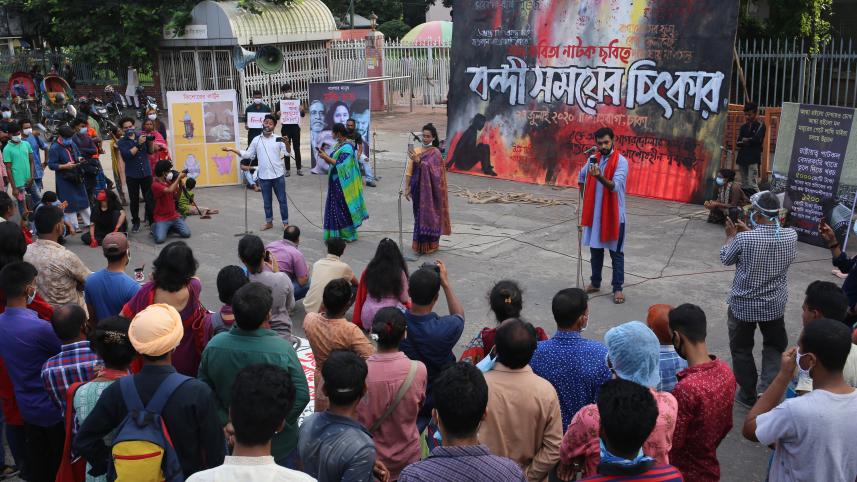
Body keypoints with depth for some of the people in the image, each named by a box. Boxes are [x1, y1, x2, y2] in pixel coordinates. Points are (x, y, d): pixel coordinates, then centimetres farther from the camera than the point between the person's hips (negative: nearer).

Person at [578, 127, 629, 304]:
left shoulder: (621, 162, -13)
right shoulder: (593, 159, 6)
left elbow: (615, 186, -26)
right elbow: (581, 176, 24)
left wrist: (600, 177, -41)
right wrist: (582, 196, 18)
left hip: (614, 214, -6)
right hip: (594, 213, 6)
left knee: (616, 252, 2)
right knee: (595, 249, 14)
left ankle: (618, 288, 8)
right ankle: (595, 283, 27)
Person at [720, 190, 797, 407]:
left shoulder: (744, 239, -25)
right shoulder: (791, 236, -13)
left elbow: (725, 259, -5)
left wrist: (731, 235, 10)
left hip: (743, 305, -3)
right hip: (775, 305, 3)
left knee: (742, 349, 15)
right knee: (774, 347, 22)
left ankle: (748, 395, 25)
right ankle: (768, 389, 8)